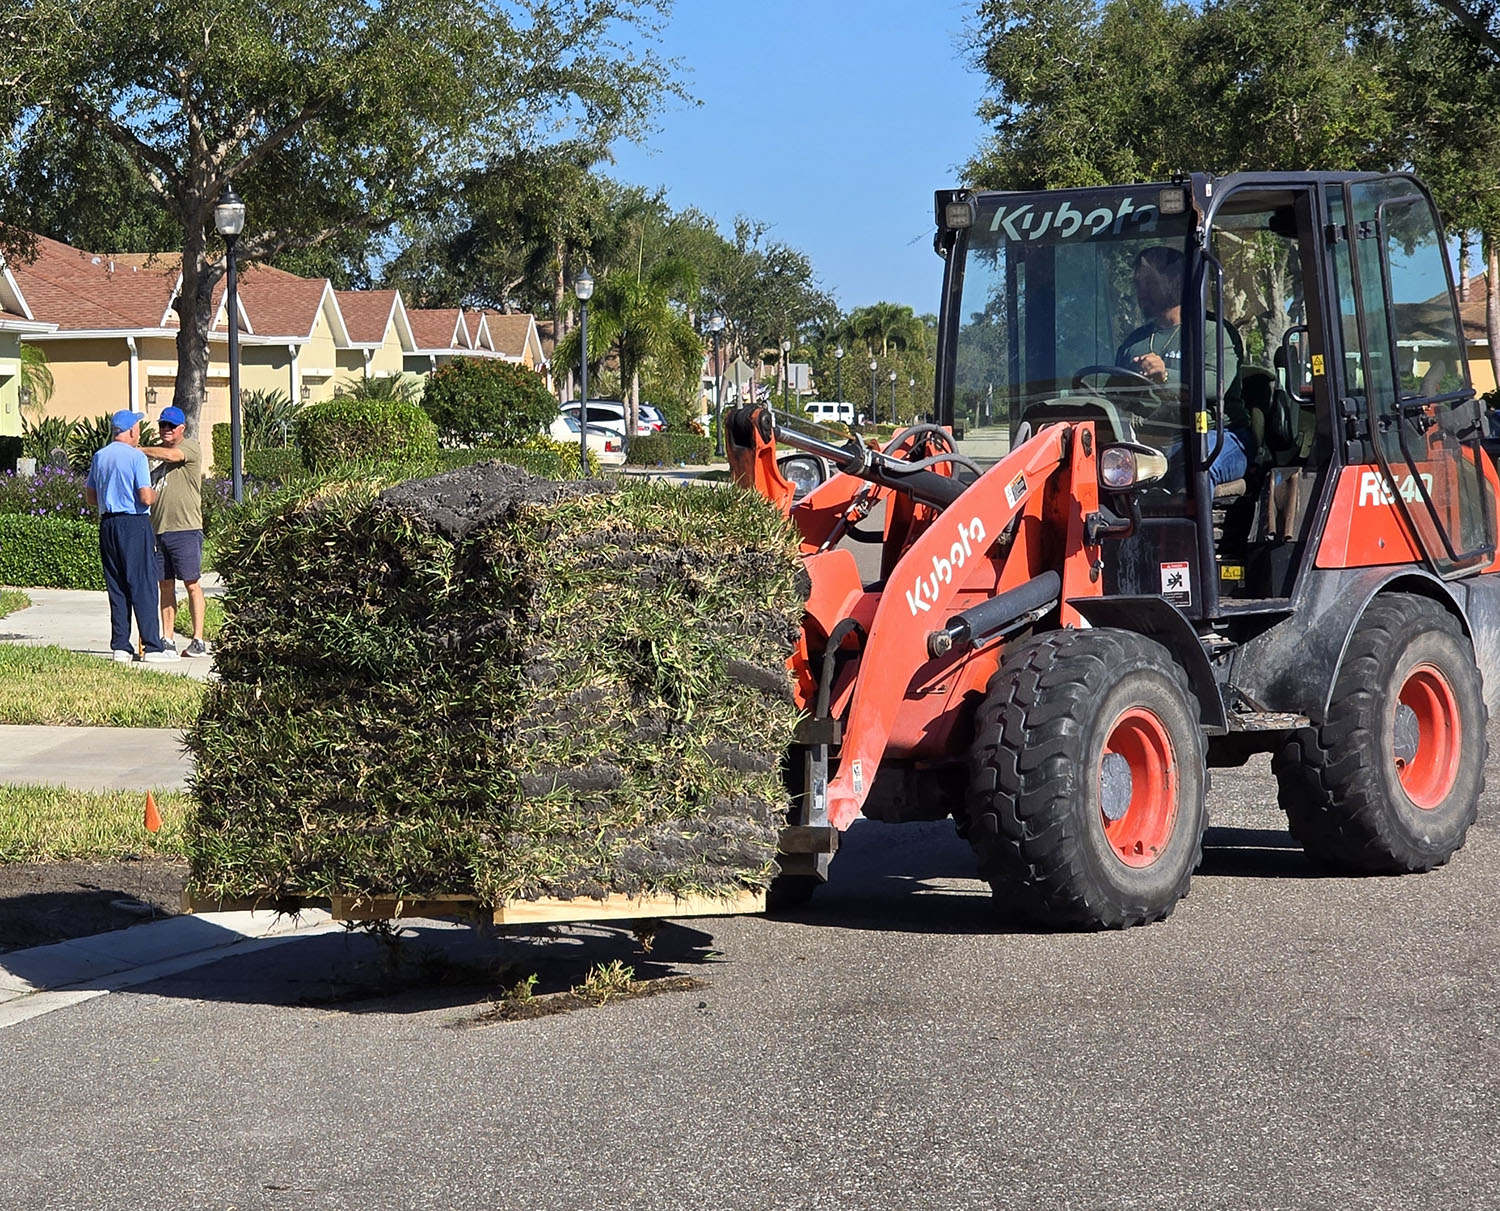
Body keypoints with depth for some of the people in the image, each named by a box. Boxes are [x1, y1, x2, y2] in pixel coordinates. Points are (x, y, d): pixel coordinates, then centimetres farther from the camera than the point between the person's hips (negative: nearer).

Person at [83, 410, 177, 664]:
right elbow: (145, 497, -16)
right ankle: (153, 647, -6)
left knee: (116, 588, 9)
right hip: (134, 523, -7)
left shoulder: (99, 457, 11)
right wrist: (154, 493, 5)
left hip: (108, 524, 7)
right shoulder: (136, 456, -10)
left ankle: (120, 646, 7)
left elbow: (91, 498, 15)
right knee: (143, 586, -5)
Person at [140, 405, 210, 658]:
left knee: (192, 584, -5)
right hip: (157, 530, 6)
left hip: (186, 528, -6)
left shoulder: (191, 448, -1)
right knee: (165, 585, 8)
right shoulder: (156, 452, 19)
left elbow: (170, 455, -21)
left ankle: (198, 640, -3)